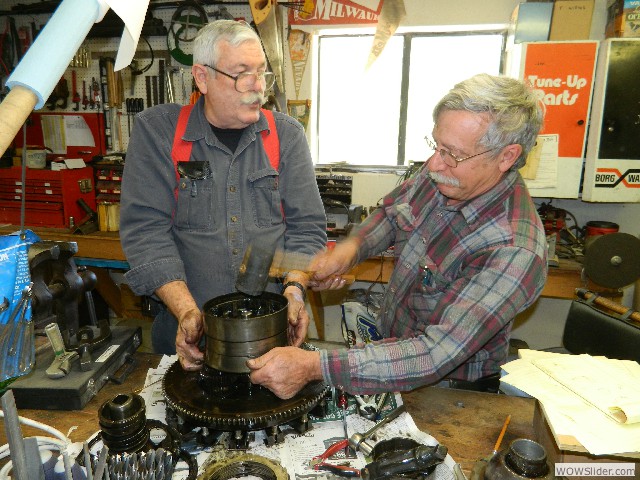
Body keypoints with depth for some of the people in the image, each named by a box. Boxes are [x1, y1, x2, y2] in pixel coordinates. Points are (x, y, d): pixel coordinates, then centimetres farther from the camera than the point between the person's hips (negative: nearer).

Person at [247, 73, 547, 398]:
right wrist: (352, 246, -9)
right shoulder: (442, 173, -8)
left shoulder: (514, 252, -29)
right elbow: (391, 212, 12)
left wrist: (313, 366, -37)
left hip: (445, 392, -5)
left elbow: (438, 355, -33)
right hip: (388, 343, 6)